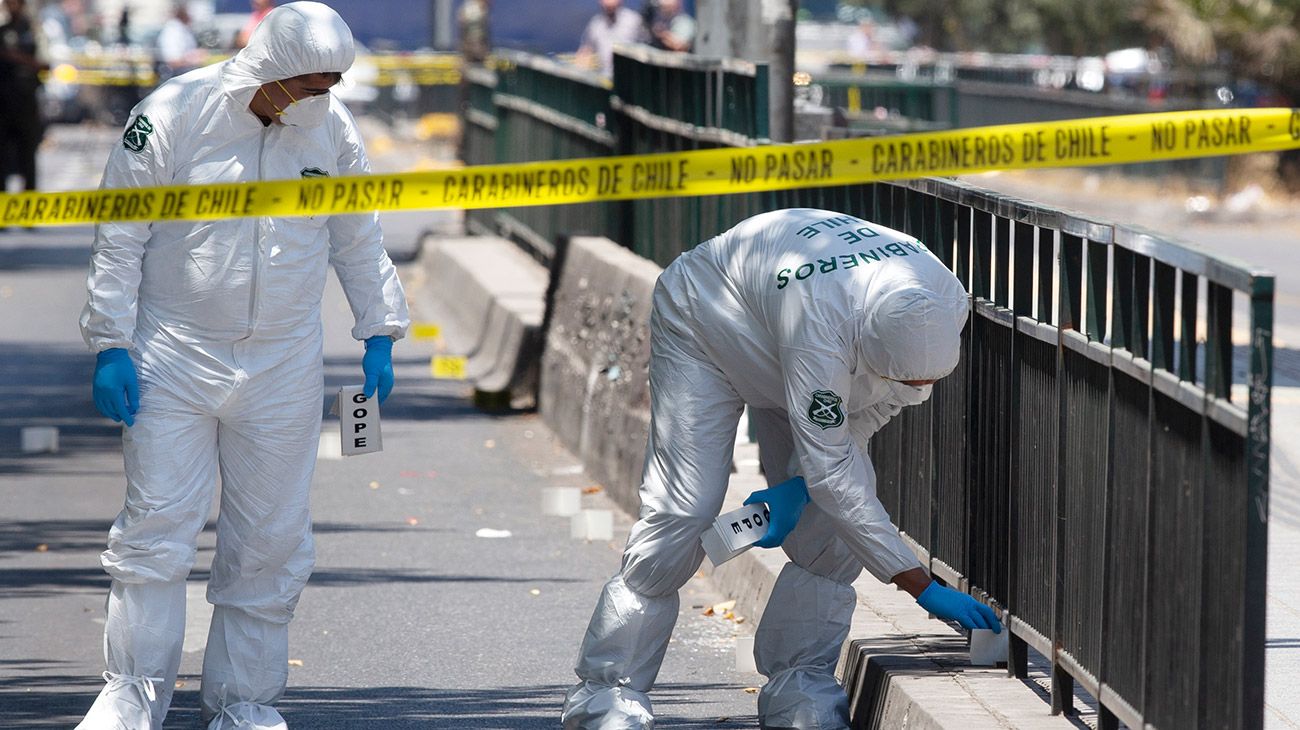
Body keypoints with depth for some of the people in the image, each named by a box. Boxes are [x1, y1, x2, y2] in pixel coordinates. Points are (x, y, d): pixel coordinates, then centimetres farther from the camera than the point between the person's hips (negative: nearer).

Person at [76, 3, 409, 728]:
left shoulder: (332, 125, 0)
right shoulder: (173, 114, -11)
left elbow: (357, 237, 14)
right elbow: (119, 237, -5)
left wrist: (380, 333, 12)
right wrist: (110, 345, -7)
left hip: (284, 367, 3)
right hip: (173, 360, -3)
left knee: (271, 543, 5)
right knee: (157, 530, -5)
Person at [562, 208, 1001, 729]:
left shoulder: (946, 303, -27)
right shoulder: (819, 323, -46)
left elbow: (874, 406, -8)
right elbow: (831, 473, -40)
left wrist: (797, 486, -19)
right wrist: (924, 587, -38)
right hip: (702, 328, -6)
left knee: (835, 524, -9)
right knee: (681, 515, -16)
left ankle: (799, 686, -1)